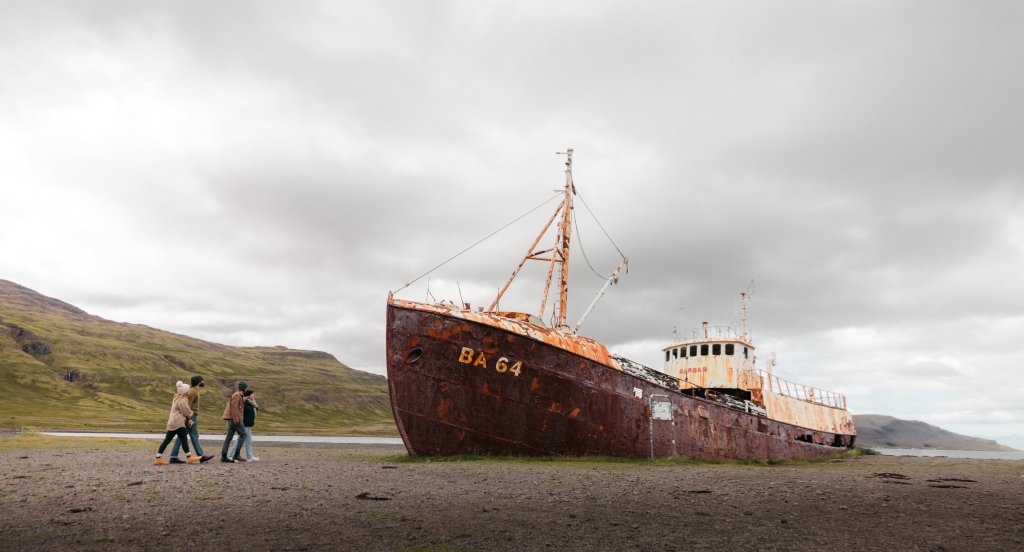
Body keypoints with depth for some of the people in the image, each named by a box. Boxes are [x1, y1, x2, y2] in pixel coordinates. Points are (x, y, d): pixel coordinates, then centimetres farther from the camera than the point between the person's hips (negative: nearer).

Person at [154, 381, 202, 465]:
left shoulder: (177, 398, 20)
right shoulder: (182, 401, -13)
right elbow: (186, 412, -8)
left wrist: (188, 419, 8)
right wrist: (189, 418, 13)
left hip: (172, 423, 10)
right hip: (177, 423, -10)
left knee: (167, 440, 7)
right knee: (184, 439, -6)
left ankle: (158, 458, 5)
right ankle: (189, 457, -3)